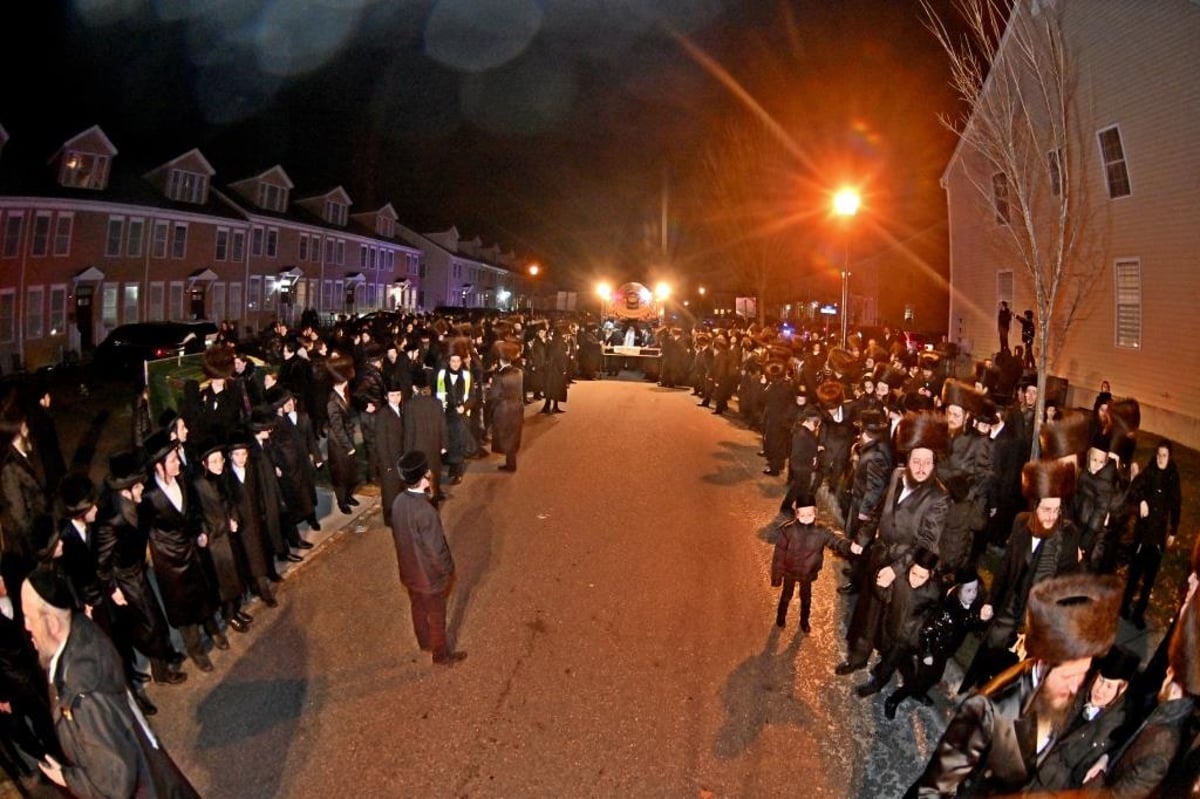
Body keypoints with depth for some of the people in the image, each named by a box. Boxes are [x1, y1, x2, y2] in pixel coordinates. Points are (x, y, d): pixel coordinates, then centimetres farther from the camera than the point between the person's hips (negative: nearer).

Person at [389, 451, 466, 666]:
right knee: (436, 617, 16)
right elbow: (436, 550, -27)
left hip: (409, 570, 7)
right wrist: (448, 572, -9)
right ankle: (442, 655, 36)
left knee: (418, 609, 29)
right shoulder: (425, 511, -36)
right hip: (429, 575, -7)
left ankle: (424, 643, 52)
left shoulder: (399, 502, -12)